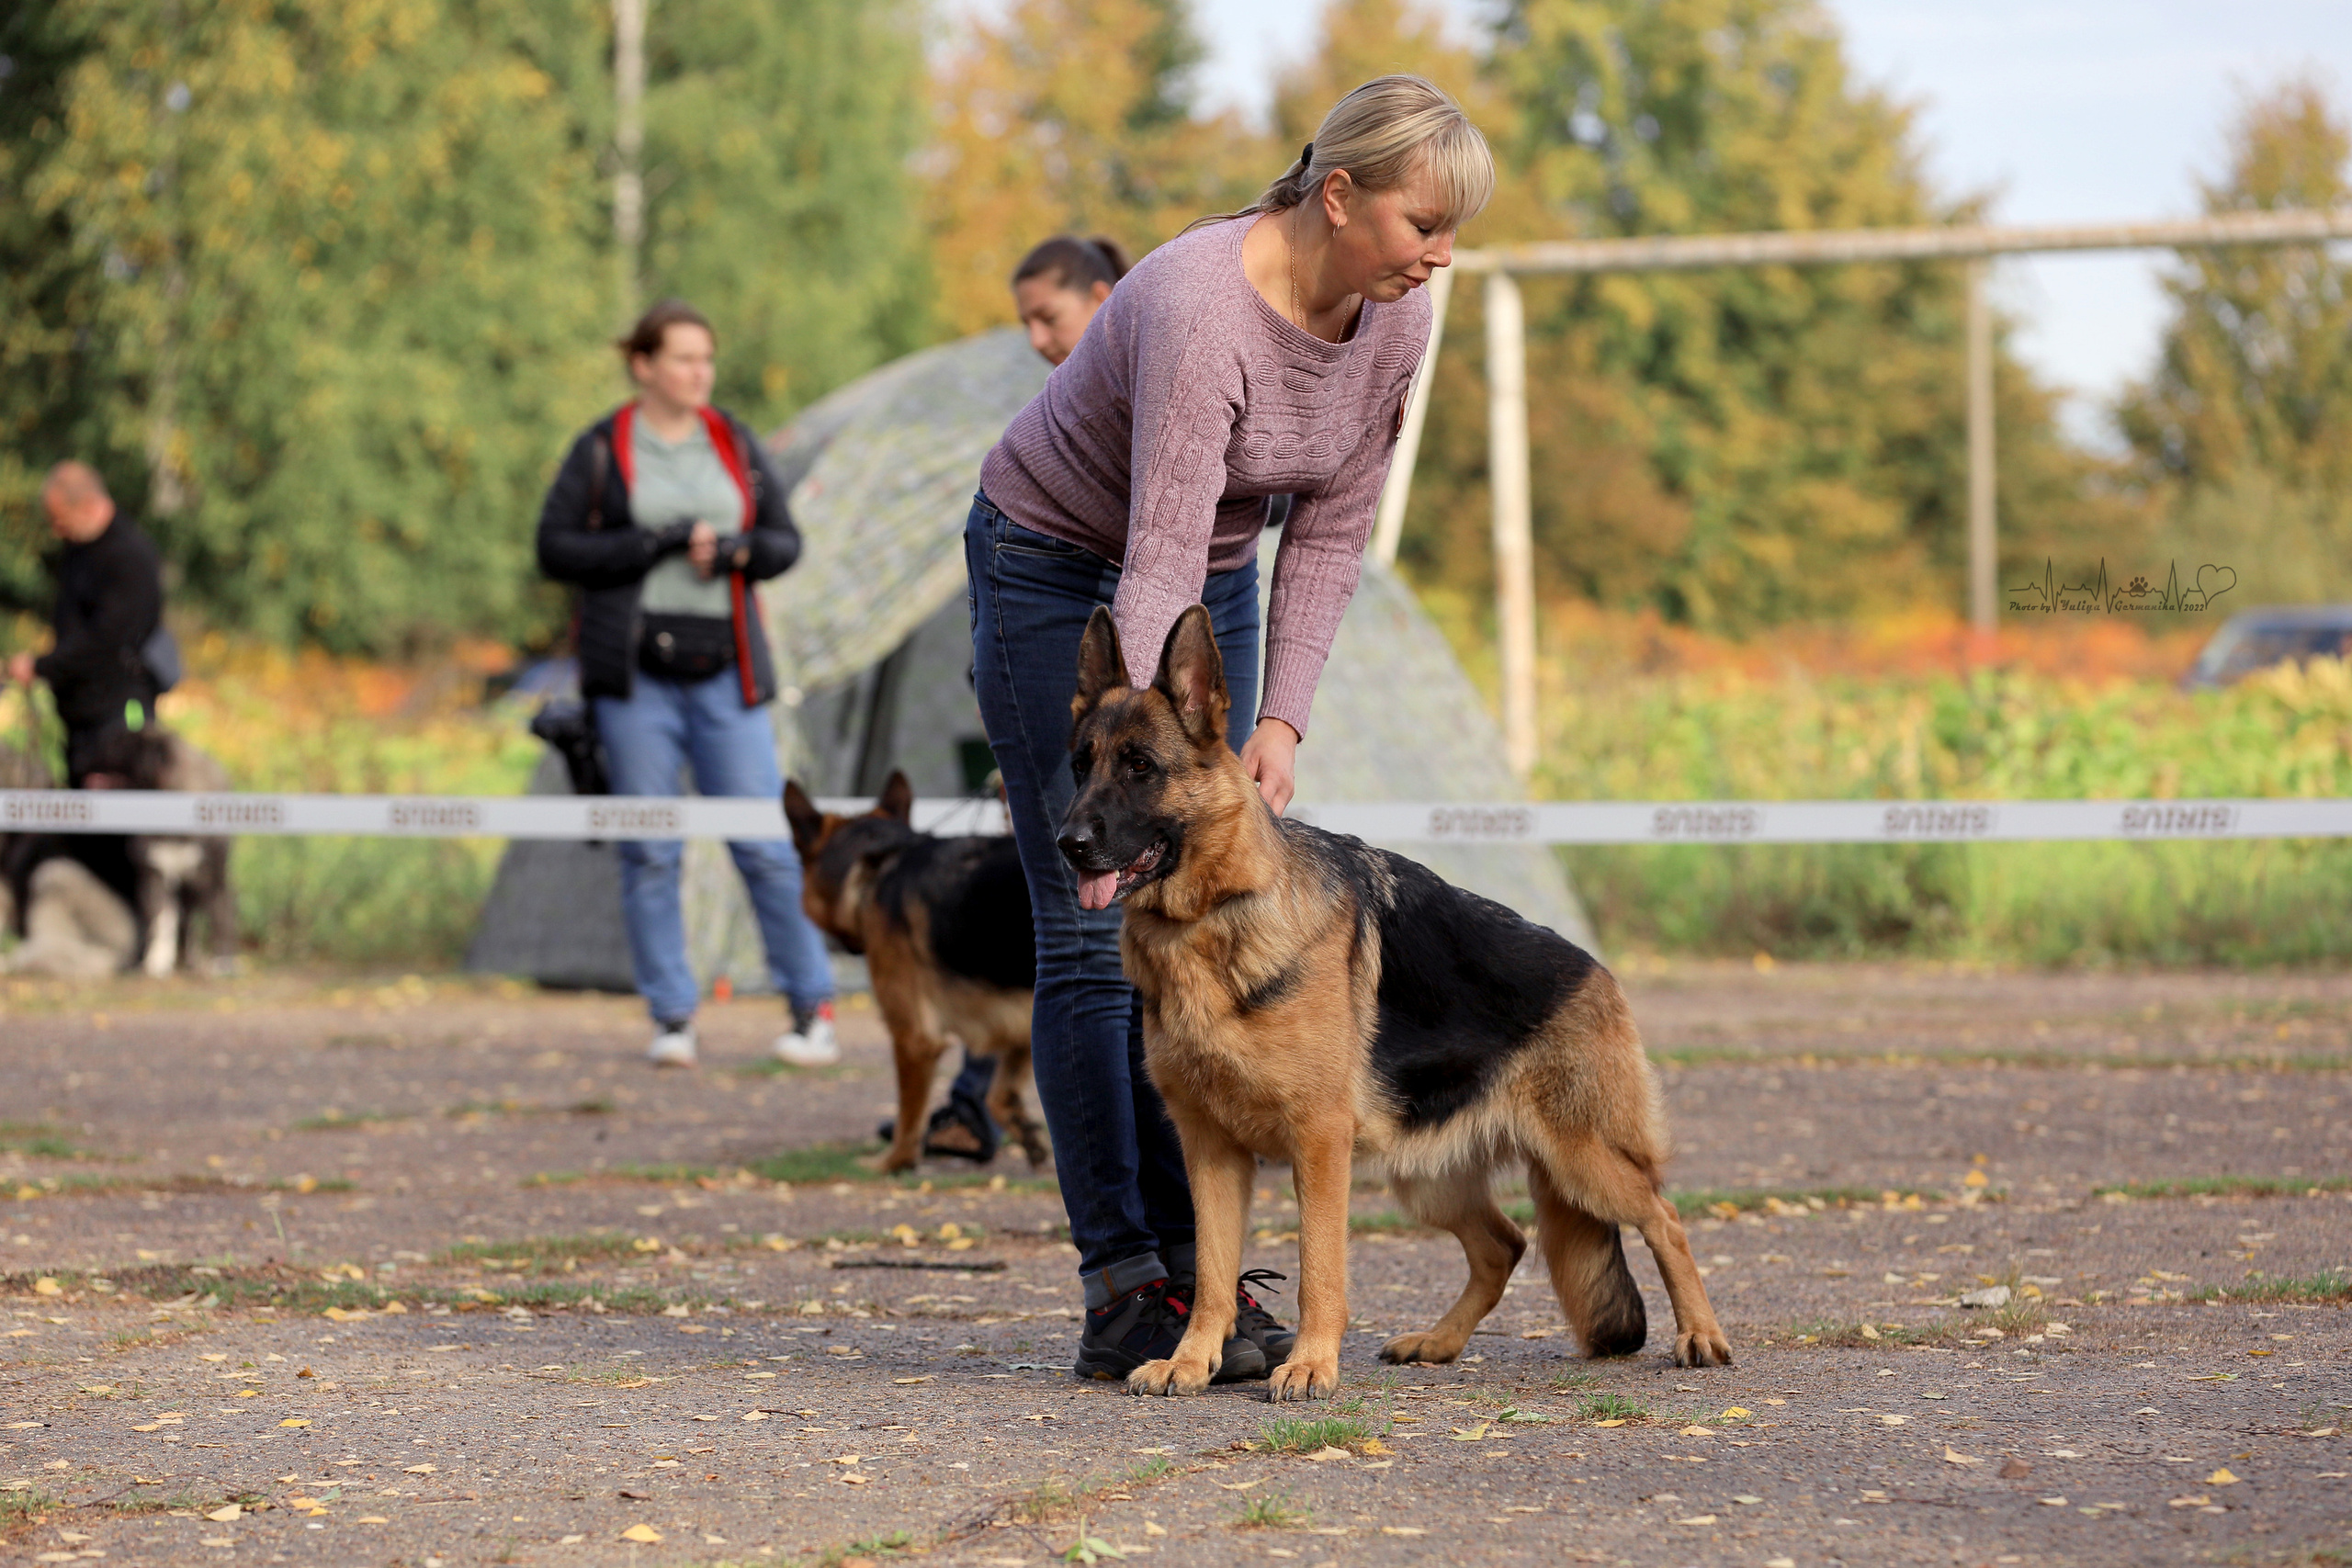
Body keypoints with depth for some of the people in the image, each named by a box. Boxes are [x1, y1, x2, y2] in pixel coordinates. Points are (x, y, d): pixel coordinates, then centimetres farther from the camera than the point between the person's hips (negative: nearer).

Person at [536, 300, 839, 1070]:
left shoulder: (735, 444, 11)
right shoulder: (602, 450, 2)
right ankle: (672, 1018, 8)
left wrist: (733, 551, -10)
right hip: (635, 673, -1)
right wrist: (659, 544, -13)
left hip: (723, 673, 1)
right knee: (649, 851, 0)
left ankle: (814, 1008, 6)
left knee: (766, 841, -3)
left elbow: (785, 540, 13)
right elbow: (556, 549, -4)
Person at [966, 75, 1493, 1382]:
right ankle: (1123, 1292, -9)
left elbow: (1332, 533, -4)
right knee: (1097, 937, -9)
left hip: (1219, 576, 7)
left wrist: (1282, 720, -13)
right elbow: (1159, 561, -38)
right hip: (1056, 567, -7)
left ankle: (1192, 1264, 4)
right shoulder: (1202, 307, -34)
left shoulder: (1395, 321, -12)